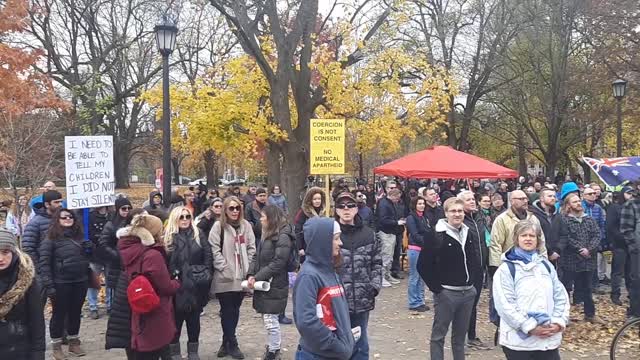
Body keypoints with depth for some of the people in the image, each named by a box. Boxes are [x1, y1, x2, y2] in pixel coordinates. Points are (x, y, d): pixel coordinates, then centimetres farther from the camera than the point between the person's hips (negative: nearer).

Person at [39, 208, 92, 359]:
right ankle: (56, 346, 20)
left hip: (80, 282, 5)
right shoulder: (51, 239, -8)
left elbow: (86, 257, 20)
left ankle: (74, 343, 28)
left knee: (75, 312, 14)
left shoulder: (78, 236, 9)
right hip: (61, 283, -5)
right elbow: (44, 263, -12)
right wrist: (49, 285, -18)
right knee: (59, 314, 6)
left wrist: (89, 249, -2)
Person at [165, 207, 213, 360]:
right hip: (177, 286, -2)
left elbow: (208, 256, 2)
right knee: (176, 319, 6)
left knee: (194, 319, 12)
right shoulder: (168, 237, -2)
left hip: (195, 285, 2)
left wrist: (206, 275, -6)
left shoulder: (199, 234, 4)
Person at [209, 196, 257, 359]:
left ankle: (226, 343, 25)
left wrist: (247, 267, 0)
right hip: (225, 277, -4)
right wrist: (224, 267, -14)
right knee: (227, 311, 3)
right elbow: (214, 250, -10)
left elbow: (251, 248, 9)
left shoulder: (246, 225, 8)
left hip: (241, 276, 4)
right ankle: (232, 344, 14)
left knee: (235, 310, 11)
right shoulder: (218, 226, -4)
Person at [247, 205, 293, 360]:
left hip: (274, 285, -9)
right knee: (267, 319, 15)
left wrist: (257, 278, -19)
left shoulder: (283, 237, -14)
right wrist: (252, 274, -2)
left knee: (270, 320, -4)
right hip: (264, 284, 9)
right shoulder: (268, 234, 16)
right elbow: (259, 258, 15)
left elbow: (278, 263, -20)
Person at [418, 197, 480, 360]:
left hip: (468, 292, 6)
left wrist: (472, 280, 11)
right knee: (438, 335, 4)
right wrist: (436, 287, -14)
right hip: (446, 293, -6)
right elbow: (423, 265, -15)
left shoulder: (468, 234, 7)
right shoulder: (437, 236, -13)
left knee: (460, 335, 15)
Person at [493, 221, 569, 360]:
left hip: (549, 339, 5)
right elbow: (504, 304, -13)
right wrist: (530, 327, -17)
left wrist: (559, 322, -4)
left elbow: (561, 296, 12)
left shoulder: (546, 265, 14)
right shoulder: (506, 269, -5)